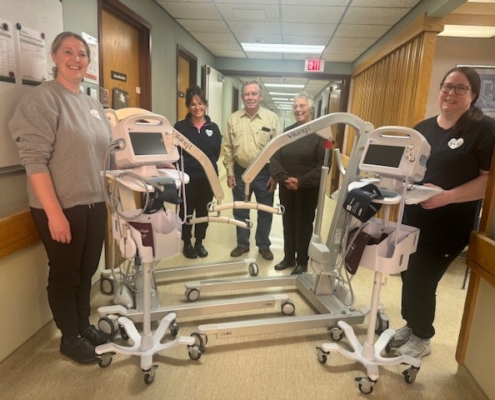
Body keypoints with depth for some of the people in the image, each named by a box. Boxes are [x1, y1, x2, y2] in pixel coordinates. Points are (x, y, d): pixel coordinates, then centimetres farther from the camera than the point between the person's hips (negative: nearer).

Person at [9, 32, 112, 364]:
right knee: (65, 274, 10)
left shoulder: (93, 105, 12)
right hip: (61, 207, -6)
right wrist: (54, 213, -21)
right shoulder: (43, 98, -9)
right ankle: (70, 337, 29)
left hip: (95, 204, 6)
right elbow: (34, 160, -17)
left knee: (87, 270, 17)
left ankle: (84, 325, 38)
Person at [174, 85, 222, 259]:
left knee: (203, 211, 12)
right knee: (186, 211, 7)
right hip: (187, 177, -2)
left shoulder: (213, 128, 6)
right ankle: (187, 244, 22)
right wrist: (181, 168, -10)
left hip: (208, 178, 3)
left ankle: (199, 242, 27)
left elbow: (217, 153, 8)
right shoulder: (180, 127, -2)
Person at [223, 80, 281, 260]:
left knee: (265, 212, 11)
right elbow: (228, 148, 3)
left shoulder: (272, 118, -5)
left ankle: (264, 245, 29)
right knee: (240, 211, 13)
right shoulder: (233, 118, 0)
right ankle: (242, 244, 31)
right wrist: (230, 172, 0)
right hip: (240, 172, 2)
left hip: (264, 174, -1)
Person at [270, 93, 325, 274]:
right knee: (288, 223, 13)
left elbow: (323, 165, -14)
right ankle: (289, 258, 29)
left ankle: (302, 262, 22)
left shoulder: (320, 133, -6)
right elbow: (274, 159, 1)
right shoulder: (287, 132, 9)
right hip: (286, 187, 4)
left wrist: (301, 181, -22)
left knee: (304, 225, 7)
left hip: (308, 189, -4)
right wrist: (283, 178, -15)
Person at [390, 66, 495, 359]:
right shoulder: (423, 128, 10)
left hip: (449, 225, -6)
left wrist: (447, 197, -27)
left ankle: (422, 338, 26)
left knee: (422, 281, 2)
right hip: (413, 217, 6)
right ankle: (410, 325, 37)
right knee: (408, 276, 15)